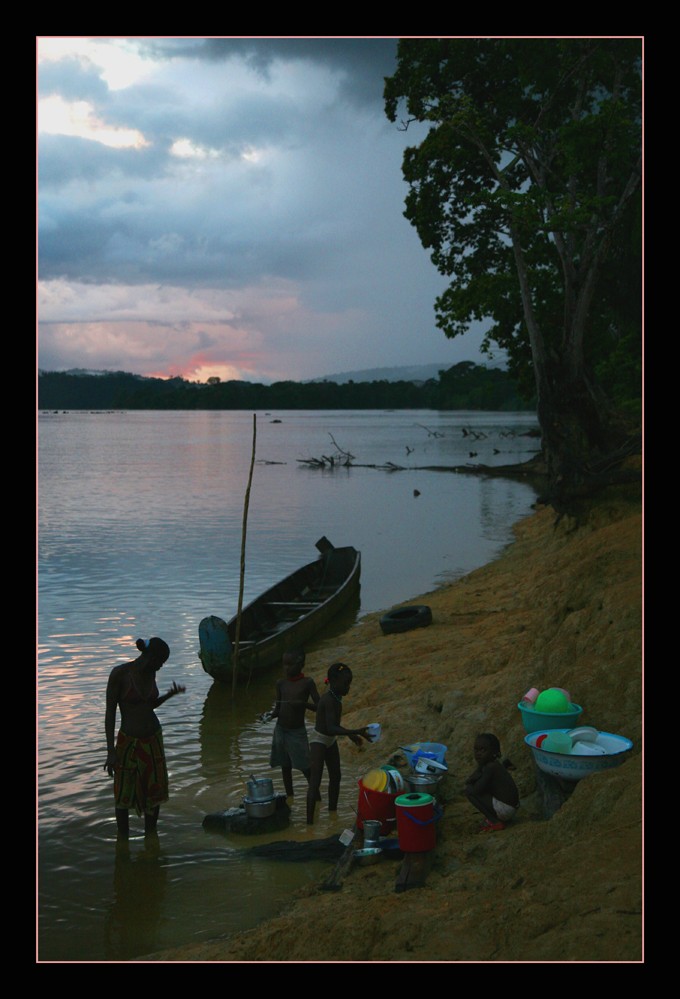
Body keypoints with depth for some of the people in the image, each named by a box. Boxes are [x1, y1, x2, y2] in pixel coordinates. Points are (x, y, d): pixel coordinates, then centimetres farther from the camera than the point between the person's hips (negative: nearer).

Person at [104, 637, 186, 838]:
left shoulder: (150, 673, 2)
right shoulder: (119, 673, -16)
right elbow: (110, 712, -13)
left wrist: (170, 694, -2)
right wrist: (111, 751, -16)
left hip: (154, 740, 6)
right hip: (128, 742, -5)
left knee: (155, 792, 12)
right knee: (123, 796, 5)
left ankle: (149, 836, 28)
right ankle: (123, 839, 21)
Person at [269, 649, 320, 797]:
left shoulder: (307, 683, -9)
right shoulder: (281, 683, 2)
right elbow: (278, 709, 7)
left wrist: (303, 704, -27)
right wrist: (270, 715, -14)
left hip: (298, 732, -4)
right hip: (280, 730, 4)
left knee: (306, 768, -6)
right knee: (285, 767, 13)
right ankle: (290, 798, 25)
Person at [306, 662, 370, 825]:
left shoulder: (336, 697, 0)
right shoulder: (328, 700, -28)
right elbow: (331, 728, -36)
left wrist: (351, 735, 18)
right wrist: (356, 731, -41)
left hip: (331, 741, 10)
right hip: (319, 741, -10)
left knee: (336, 776, 18)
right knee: (315, 781, -13)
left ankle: (333, 811, 34)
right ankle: (310, 821, -13)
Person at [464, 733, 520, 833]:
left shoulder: (490, 767, -20)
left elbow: (476, 790, -25)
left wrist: (469, 785, -1)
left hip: (505, 809, -10)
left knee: (469, 791, -13)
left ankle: (495, 822, -6)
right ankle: (494, 817, 16)